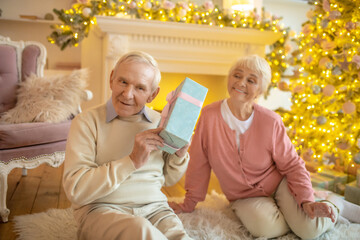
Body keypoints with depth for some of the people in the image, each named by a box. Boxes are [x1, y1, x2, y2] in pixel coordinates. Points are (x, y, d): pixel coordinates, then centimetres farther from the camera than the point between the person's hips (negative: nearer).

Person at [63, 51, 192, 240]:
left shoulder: (159, 123, 10)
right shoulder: (86, 122, -4)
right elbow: (75, 190, -14)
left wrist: (179, 155, -3)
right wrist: (132, 161, -19)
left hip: (154, 208, 4)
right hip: (101, 210, -3)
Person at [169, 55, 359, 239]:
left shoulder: (271, 122, -14)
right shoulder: (209, 116, -14)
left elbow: (292, 165, -4)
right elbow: (199, 165, -5)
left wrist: (307, 201, -19)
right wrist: (189, 204, 3)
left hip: (278, 184, 1)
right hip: (246, 197, 0)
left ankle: (333, 208, 15)